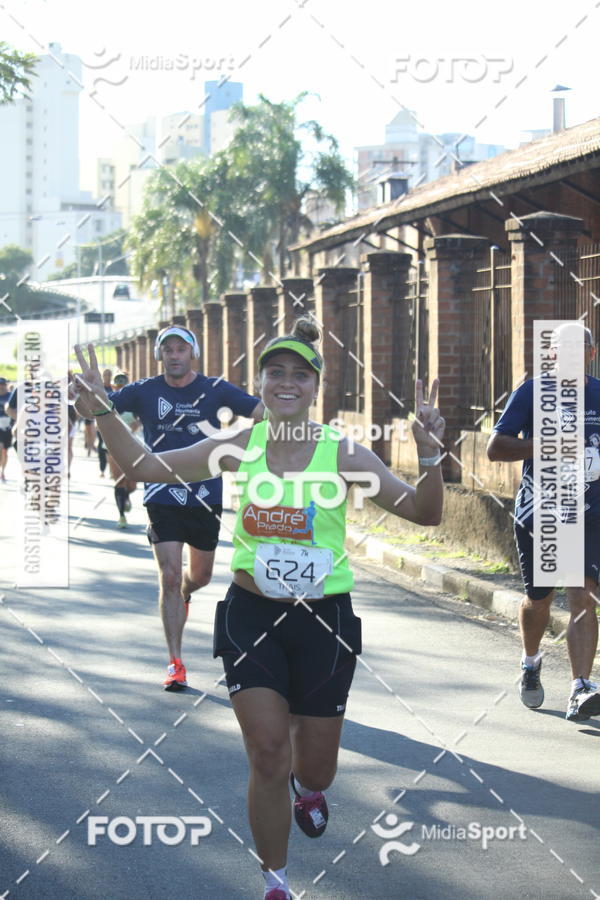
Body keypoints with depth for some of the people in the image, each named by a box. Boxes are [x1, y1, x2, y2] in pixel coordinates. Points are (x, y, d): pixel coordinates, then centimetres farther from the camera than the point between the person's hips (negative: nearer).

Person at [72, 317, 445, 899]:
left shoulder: (343, 454, -10)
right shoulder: (241, 447, -3)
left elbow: (422, 513, -14)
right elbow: (145, 466, 2)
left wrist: (430, 457, -33)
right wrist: (102, 414, -12)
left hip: (323, 618, -1)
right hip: (251, 614, 1)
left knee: (315, 765, 9)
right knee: (267, 753, -5)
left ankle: (307, 787, 49)